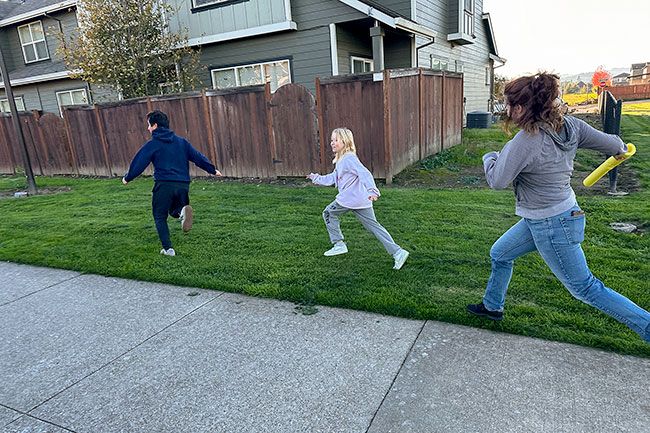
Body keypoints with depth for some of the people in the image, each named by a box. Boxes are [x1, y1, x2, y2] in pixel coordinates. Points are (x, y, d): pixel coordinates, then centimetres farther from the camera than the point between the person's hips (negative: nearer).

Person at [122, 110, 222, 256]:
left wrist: (127, 177, 18)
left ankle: (168, 248, 6)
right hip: (183, 184, 4)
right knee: (175, 211, 23)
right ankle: (183, 211, -16)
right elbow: (197, 156, 12)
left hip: (164, 185, -4)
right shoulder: (181, 141, 12)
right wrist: (213, 170, 19)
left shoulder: (152, 144, 0)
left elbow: (139, 163, 3)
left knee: (160, 216, 13)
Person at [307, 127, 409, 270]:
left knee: (328, 213, 11)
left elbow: (365, 174, -24)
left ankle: (339, 245, 15)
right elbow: (332, 178, 32)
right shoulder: (340, 160, 21)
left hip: (350, 200, -10)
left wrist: (372, 190, -36)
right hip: (361, 201, 10)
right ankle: (397, 252, 1)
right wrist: (316, 178, 36)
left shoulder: (349, 158, -11)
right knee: (374, 226, 7)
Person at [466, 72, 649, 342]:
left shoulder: (526, 140, -28)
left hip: (551, 226, -9)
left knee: (585, 288, 7)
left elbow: (497, 181, -20)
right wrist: (620, 148, 27)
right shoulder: (569, 125, -5)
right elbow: (615, 146, 2)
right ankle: (492, 307, 40)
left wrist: (489, 157, 0)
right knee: (499, 254, 21)